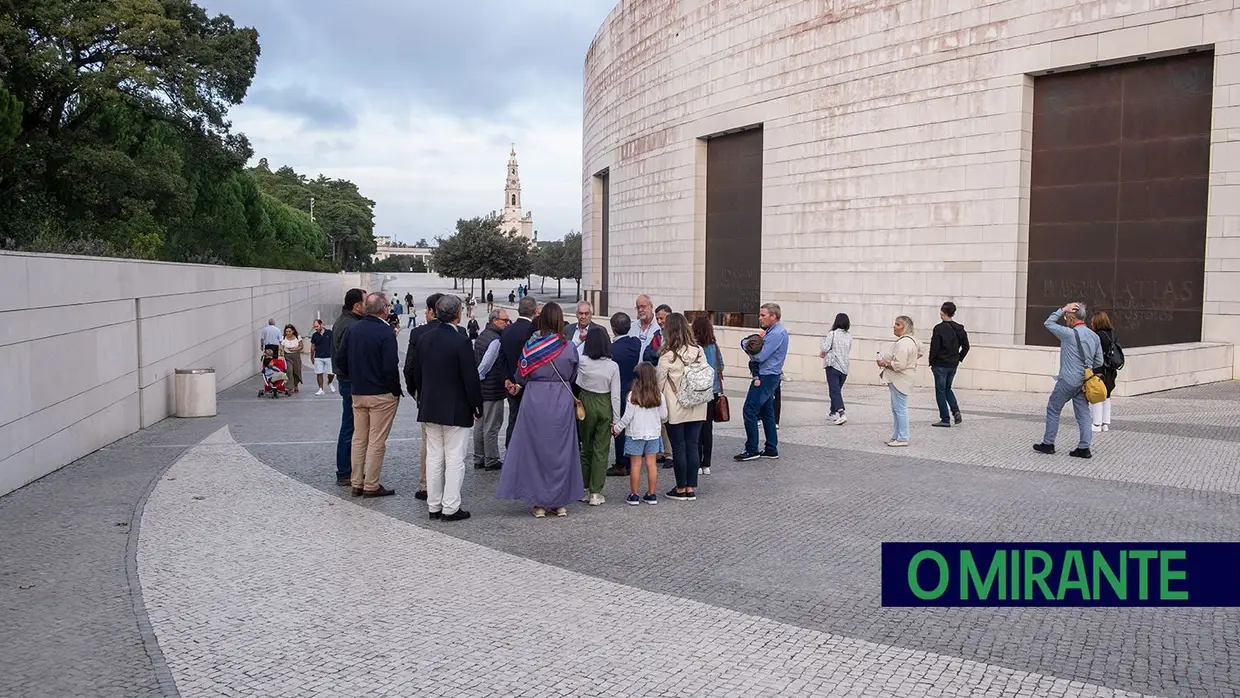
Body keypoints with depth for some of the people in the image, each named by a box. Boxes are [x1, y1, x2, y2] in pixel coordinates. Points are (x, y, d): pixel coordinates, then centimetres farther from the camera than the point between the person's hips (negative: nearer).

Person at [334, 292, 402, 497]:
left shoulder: (353, 329, 4)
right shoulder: (385, 331, -16)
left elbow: (340, 359, 7)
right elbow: (390, 366, -20)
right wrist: (396, 391, -8)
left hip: (357, 393, 6)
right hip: (381, 395, -6)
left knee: (359, 439, 14)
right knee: (377, 441, 1)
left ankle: (357, 483, 20)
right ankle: (371, 486, 6)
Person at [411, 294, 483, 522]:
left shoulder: (423, 339, 4)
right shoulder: (461, 341, -16)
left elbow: (417, 375, 11)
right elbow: (471, 378, -15)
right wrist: (477, 406, -5)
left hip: (429, 407, 6)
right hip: (455, 409, -6)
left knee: (434, 457, 12)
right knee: (454, 458, 1)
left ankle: (434, 506, 19)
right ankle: (450, 508, 3)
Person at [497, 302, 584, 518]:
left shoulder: (530, 345, -7)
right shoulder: (568, 347, -5)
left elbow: (521, 377, 1)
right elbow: (573, 378, 6)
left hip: (535, 401, -1)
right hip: (562, 403, 1)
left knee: (535, 450, 8)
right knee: (561, 451, 10)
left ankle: (539, 503, 11)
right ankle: (560, 502, 16)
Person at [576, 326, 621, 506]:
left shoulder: (582, 362, -11)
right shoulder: (613, 366, -9)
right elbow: (615, 396, -7)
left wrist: (582, 339, 23)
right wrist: (616, 420, -1)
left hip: (586, 404, 1)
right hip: (605, 406, -1)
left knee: (586, 449, 15)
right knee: (601, 451, 5)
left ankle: (585, 490, 21)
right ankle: (595, 493, 5)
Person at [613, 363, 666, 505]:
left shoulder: (632, 395, -14)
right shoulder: (659, 396, -5)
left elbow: (627, 416, -12)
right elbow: (664, 415, 2)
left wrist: (617, 428, 2)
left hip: (635, 434, -3)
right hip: (653, 433, 3)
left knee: (635, 464, 4)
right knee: (651, 463, 8)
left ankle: (634, 495, 9)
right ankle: (651, 495, 12)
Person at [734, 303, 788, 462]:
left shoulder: (776, 334, -18)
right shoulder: (773, 331, 15)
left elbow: (760, 356, -20)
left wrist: (745, 344, -8)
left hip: (766, 377, -10)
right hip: (770, 376, 10)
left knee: (749, 411, -7)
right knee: (767, 412, 14)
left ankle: (751, 450, -2)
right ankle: (771, 449, 19)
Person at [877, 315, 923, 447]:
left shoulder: (903, 343, -21)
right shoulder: (912, 340, 13)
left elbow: (899, 365, -27)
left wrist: (885, 364, -12)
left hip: (900, 380, -11)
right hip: (898, 380, 11)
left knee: (900, 409, -5)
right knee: (896, 409, 16)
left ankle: (903, 438, 0)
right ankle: (896, 436, 23)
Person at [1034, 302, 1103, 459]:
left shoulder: (1069, 334, -15)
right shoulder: (1095, 336, 7)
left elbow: (1048, 323, -3)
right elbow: (1099, 362, 12)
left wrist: (1063, 310, -2)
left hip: (1067, 381, -6)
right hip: (1084, 382, 6)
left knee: (1053, 410, 7)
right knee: (1083, 414, 7)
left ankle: (1048, 444, 11)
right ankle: (1084, 447, 5)